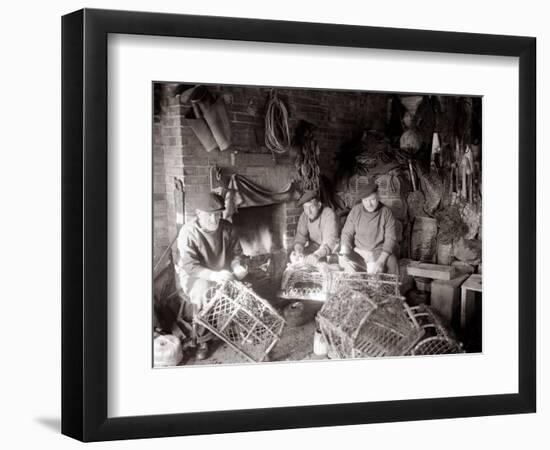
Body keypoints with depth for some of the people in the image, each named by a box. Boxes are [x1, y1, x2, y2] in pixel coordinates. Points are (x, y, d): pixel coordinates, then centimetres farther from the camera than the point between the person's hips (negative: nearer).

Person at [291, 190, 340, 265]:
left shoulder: (329, 214, -23)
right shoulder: (304, 216, -5)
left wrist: (316, 255, -47)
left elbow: (330, 242, -31)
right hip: (314, 247, 5)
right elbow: (300, 237, -7)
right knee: (293, 256, -16)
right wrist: (298, 251, -31)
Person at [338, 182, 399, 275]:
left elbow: (390, 239, -7)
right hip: (358, 252, 1)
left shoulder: (386, 213, -2)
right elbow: (347, 233, 7)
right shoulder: (355, 211, 4)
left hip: (379, 253, -1)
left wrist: (381, 261, -21)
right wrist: (344, 251, -14)